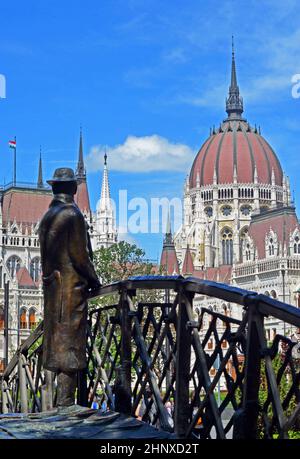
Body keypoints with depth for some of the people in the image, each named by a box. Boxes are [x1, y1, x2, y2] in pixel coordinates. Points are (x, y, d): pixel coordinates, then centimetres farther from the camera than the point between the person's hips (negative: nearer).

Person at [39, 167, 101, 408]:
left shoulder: (47, 216, 13)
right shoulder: (73, 214, -11)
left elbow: (46, 254, 14)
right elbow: (80, 255, -13)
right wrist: (94, 280, -1)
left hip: (52, 287, 8)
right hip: (72, 287, -8)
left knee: (58, 342, 10)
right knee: (70, 343, -6)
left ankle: (62, 402, 16)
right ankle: (65, 403, -6)